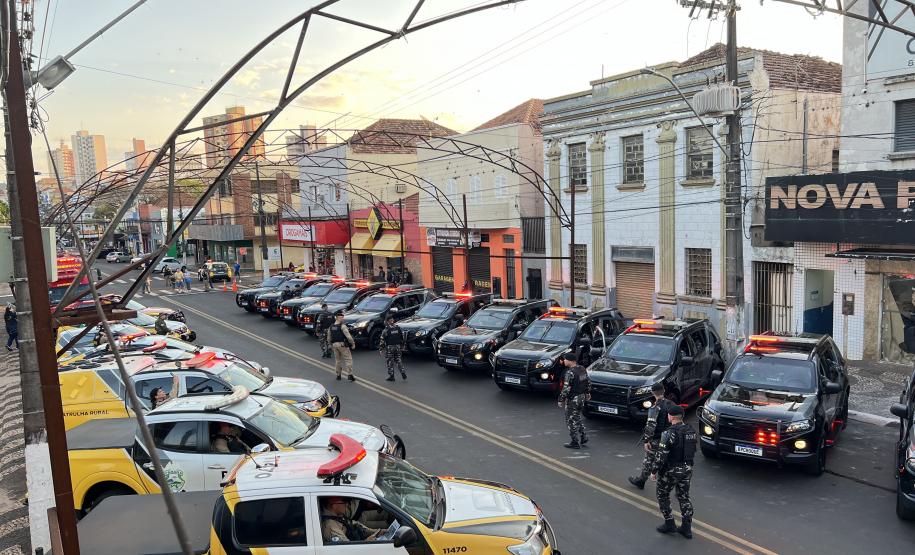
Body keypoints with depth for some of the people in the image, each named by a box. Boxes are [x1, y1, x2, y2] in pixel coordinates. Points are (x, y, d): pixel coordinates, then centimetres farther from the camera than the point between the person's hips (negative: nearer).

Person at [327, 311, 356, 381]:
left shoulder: (331, 327, 6)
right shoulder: (342, 326, -15)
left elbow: (328, 338, 13)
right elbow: (348, 336, -19)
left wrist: (331, 345, 25)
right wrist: (353, 343, -8)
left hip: (335, 345, 6)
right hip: (343, 345, -6)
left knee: (337, 360, 17)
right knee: (348, 360, -1)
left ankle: (338, 375, 20)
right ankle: (349, 375, -8)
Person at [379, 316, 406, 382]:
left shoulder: (386, 329, -12)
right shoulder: (398, 328, 3)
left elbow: (382, 340, -10)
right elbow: (402, 338, 9)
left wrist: (381, 349, -4)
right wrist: (402, 347, 17)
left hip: (389, 347, -4)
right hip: (398, 347, 4)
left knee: (390, 362, 4)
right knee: (398, 361, 14)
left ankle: (391, 376, 7)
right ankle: (403, 373, 5)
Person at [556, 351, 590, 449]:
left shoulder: (570, 373, -23)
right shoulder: (582, 369, 4)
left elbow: (566, 388, -24)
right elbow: (588, 381, 15)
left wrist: (561, 400, -15)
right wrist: (587, 393, 27)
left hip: (573, 399, -9)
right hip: (582, 397, 9)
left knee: (571, 420, 3)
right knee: (577, 418, 23)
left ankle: (576, 442, 8)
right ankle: (583, 437, 25)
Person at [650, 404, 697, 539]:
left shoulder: (669, 433, -22)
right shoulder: (691, 431, 1)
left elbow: (661, 455, -22)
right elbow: (692, 451, 11)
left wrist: (654, 471, -12)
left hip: (671, 470, -7)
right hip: (687, 469, 7)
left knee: (663, 495, 12)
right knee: (684, 497, 16)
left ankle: (669, 524, 14)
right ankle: (686, 528, 19)